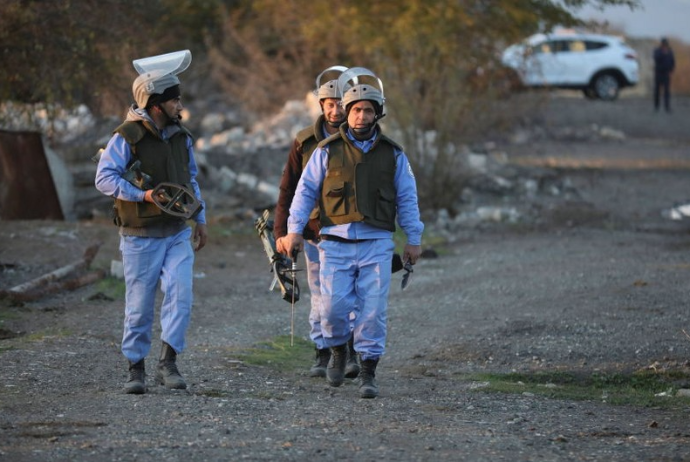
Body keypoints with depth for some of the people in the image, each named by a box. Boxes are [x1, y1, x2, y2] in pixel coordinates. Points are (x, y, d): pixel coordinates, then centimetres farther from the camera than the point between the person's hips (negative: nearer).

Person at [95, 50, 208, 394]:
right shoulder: (127, 138, -12)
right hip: (141, 236, -4)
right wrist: (143, 195, -26)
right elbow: (104, 178, -18)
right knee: (139, 305, 1)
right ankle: (136, 369, 13)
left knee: (180, 295, -12)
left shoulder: (180, 136, 8)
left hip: (178, 233, 4)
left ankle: (167, 363, -7)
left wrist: (200, 218, 17)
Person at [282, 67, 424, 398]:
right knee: (334, 305, -7)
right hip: (336, 242, 0)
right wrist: (294, 229, -2)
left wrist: (414, 239, 9)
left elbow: (407, 198, 13)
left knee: (373, 309, -6)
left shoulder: (392, 154, 9)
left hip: (376, 243, 1)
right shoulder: (328, 151, 5)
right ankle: (338, 350, 22)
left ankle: (368, 372, 1)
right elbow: (306, 191, 7)